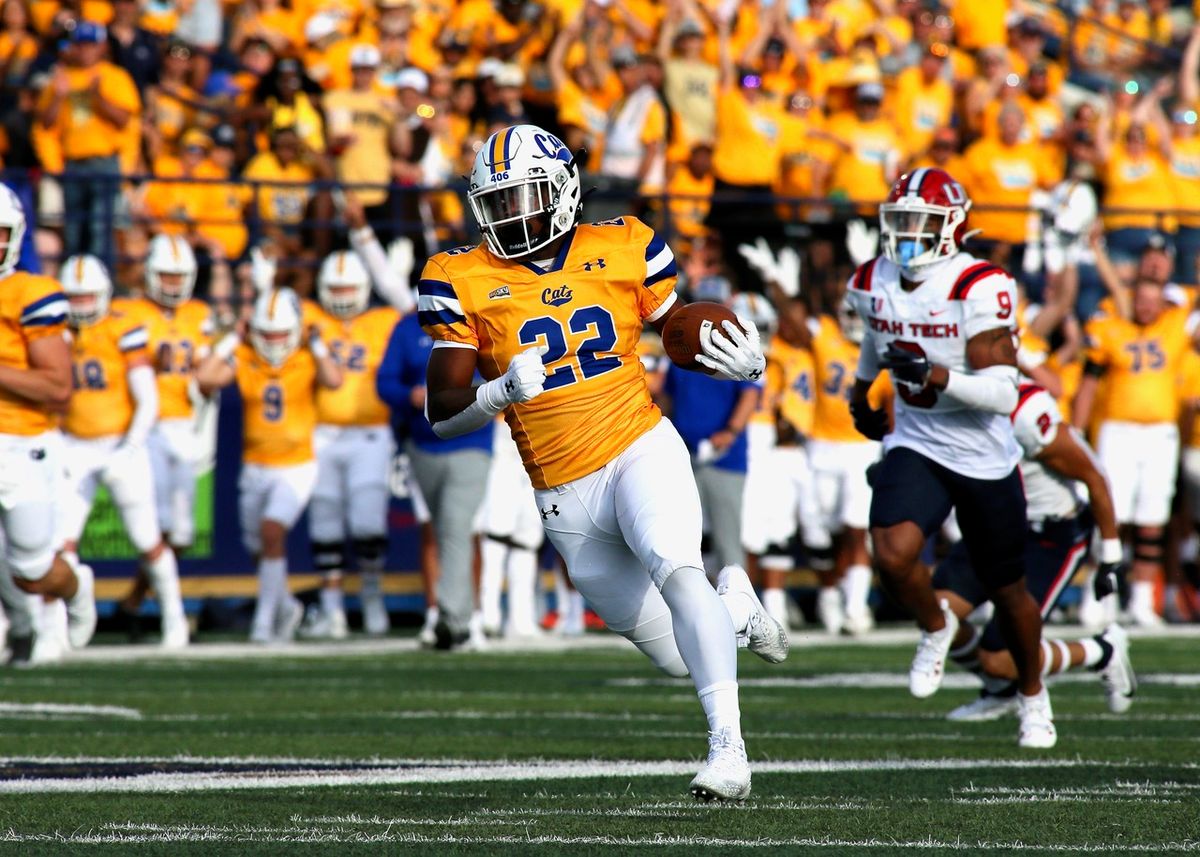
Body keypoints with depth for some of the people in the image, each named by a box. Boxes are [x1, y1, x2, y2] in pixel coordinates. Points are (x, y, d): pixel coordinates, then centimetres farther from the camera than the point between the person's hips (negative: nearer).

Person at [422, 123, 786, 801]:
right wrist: (503, 391, -27)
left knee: (675, 569, -34)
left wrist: (746, 364, -10)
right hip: (565, 499, 2)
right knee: (679, 657, 9)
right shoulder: (465, 283, -3)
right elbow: (444, 414, -5)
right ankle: (735, 606, 44)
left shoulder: (622, 250, 0)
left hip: (642, 452, -2)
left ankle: (729, 747, -35)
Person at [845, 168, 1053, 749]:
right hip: (915, 446, 3)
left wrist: (934, 376, -38)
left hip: (984, 458, -3)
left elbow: (1002, 393, -25)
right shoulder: (873, 285, -4)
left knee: (1007, 592, 12)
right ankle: (935, 626, 9)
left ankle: (1032, 695, 39)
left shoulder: (979, 289, -22)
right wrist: (861, 391, 35)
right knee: (893, 556, -25)